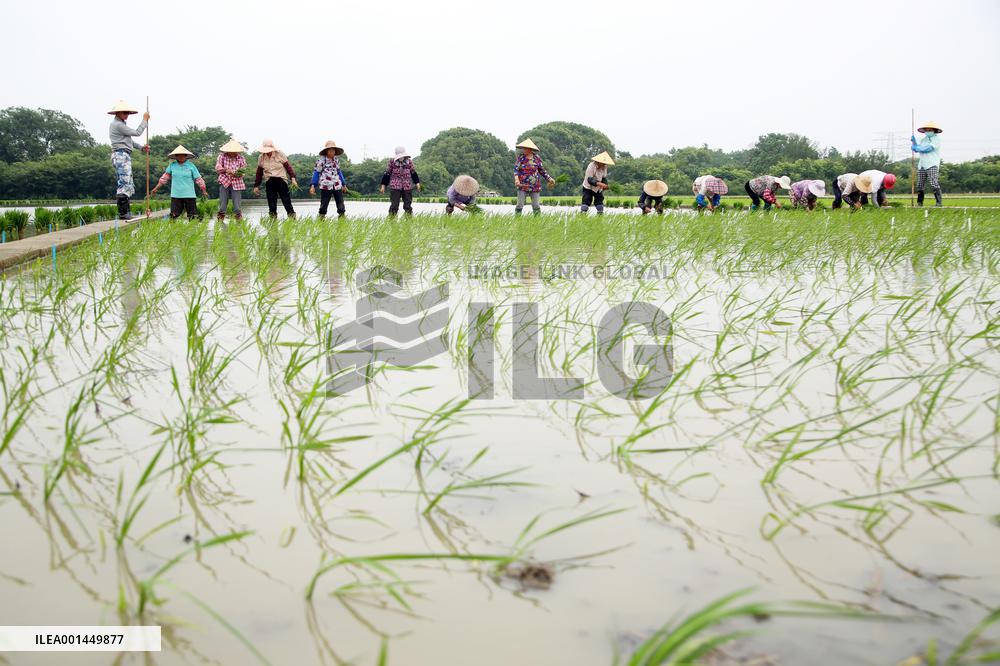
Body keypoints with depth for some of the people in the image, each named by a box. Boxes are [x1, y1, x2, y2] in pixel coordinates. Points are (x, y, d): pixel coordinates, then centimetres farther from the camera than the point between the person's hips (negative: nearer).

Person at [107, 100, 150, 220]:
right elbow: (137, 133, -9)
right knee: (124, 183, -15)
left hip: (125, 156, 11)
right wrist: (145, 120, 1)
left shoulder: (120, 124, 22)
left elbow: (128, 140, 29)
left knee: (129, 186, 11)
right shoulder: (117, 124, -12)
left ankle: (127, 212, 13)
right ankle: (122, 213, -17)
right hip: (121, 155, -11)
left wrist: (141, 147, 21)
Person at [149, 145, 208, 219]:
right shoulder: (172, 165, 7)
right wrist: (156, 188, 12)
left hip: (189, 195, -1)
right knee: (174, 216, -2)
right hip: (175, 195, 1)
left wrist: (204, 190, 2)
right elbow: (165, 177, 13)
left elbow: (198, 179, 5)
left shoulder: (191, 165, 2)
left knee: (193, 216, -1)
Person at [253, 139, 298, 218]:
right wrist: (256, 186, 15)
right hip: (269, 183, 2)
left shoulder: (280, 154, -1)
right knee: (271, 204, 3)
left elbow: (288, 166, 1)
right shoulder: (261, 158, 7)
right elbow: (259, 173, 14)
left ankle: (292, 217, -3)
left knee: (286, 201, -6)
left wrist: (293, 178, -9)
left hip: (281, 180, -2)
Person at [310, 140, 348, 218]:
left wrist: (344, 184, 27)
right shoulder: (321, 161, -2)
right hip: (326, 186, -5)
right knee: (324, 204, -3)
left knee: (340, 203, 1)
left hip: (337, 186, 5)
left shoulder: (336, 161, 14)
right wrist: (313, 185, -7)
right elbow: (316, 173, -1)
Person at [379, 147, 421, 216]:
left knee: (408, 205, 5)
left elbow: (413, 173, 15)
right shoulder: (392, 162, 2)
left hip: (407, 187, 2)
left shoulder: (409, 161, 7)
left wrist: (417, 183, 10)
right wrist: (383, 185, 3)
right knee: (394, 205, -6)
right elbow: (387, 174, 5)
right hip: (395, 187, -2)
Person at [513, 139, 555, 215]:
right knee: (519, 205, -4)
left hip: (535, 185, 1)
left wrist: (549, 178, 9)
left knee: (536, 206, 3)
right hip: (523, 185, -1)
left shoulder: (536, 158, 3)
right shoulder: (520, 157, 0)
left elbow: (542, 170, 14)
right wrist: (516, 179, -25)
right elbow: (516, 169, -8)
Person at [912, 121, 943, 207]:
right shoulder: (923, 139, 21)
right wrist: (914, 141, 2)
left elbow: (928, 149, -12)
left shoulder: (937, 138, -1)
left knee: (933, 183, -16)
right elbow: (916, 149, 17)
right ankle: (919, 202, 13)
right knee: (920, 184, 5)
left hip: (932, 165, -7)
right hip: (922, 165, 7)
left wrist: (916, 148, -5)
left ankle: (938, 202, -17)